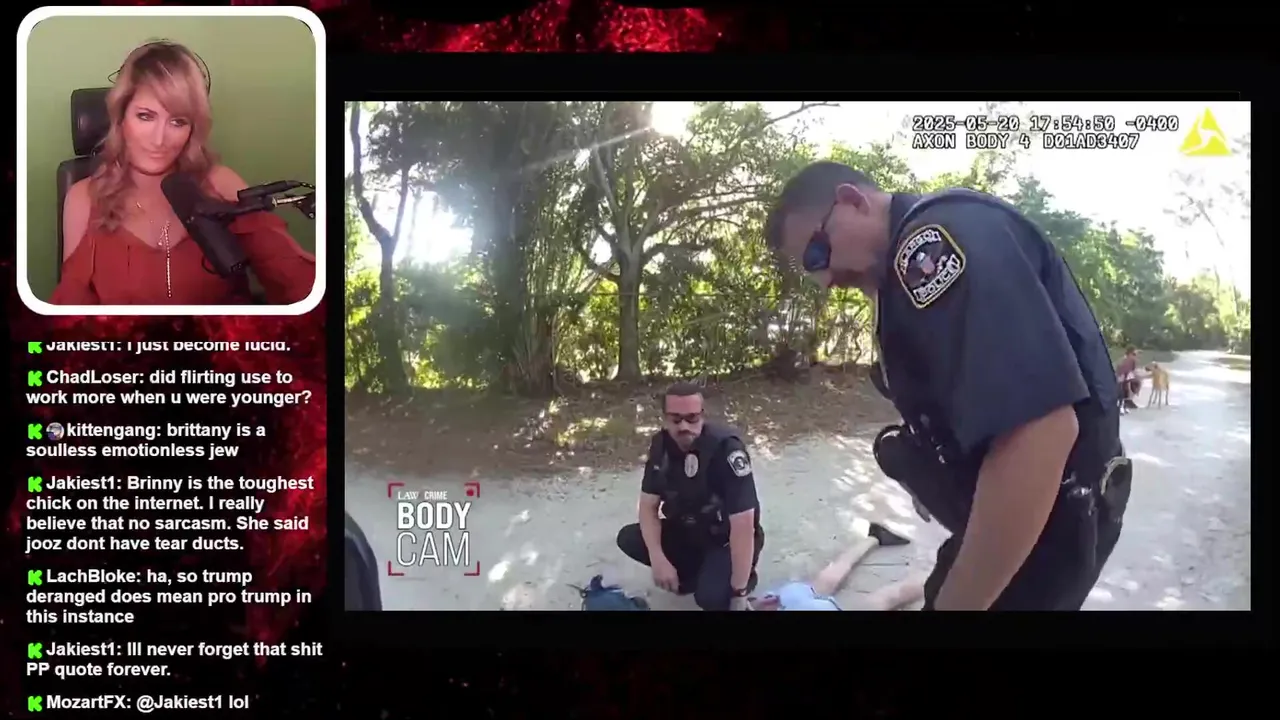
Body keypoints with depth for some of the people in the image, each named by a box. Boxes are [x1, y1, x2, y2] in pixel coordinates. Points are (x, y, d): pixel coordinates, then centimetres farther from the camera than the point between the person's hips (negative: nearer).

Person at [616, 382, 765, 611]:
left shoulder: (726, 448, -32)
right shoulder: (660, 444, -11)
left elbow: (743, 525, -33)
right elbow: (649, 505, -6)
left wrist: (739, 593, -31)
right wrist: (658, 560, -23)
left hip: (728, 539, -6)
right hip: (688, 532, 6)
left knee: (710, 596, -32)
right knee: (628, 539, -13)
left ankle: (745, 578, 4)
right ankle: (695, 572, 6)